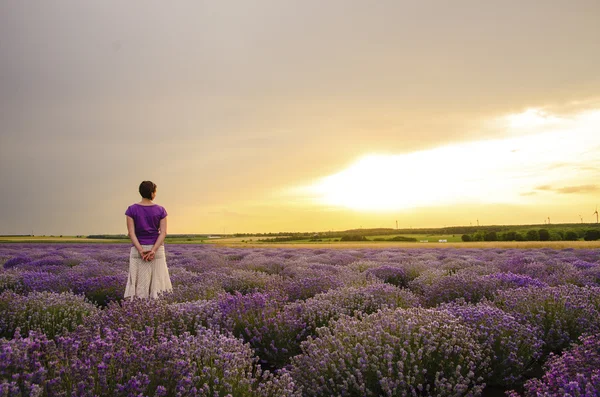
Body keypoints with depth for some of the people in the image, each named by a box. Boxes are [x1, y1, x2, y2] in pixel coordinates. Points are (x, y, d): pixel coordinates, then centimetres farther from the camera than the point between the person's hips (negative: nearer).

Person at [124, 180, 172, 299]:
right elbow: (163, 232, -10)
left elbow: (131, 232, -10)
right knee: (157, 281, 6)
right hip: (157, 249, 0)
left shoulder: (131, 209, -3)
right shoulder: (161, 210, -2)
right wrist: (153, 251, -16)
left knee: (140, 284, 3)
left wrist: (141, 251, -14)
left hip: (138, 249, 0)